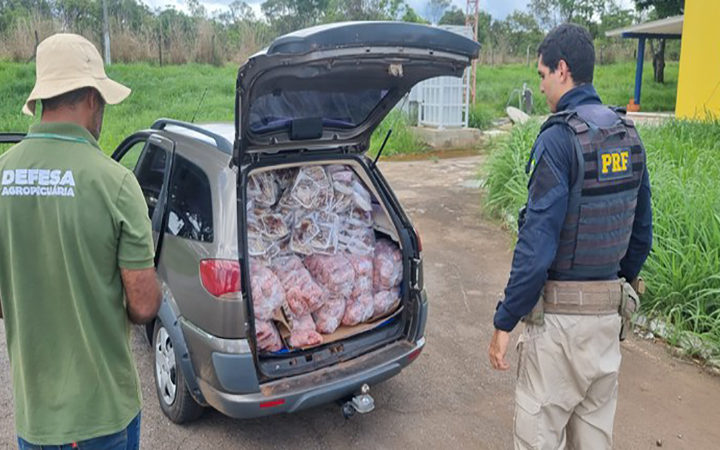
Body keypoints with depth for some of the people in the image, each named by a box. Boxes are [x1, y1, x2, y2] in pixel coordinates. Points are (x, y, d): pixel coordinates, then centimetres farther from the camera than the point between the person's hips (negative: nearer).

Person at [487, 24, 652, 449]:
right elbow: (641, 233, 12)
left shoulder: (559, 139, -18)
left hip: (560, 313, -8)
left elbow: (538, 243, -21)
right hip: (610, 309, 8)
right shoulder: (629, 135, 6)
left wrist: (505, 321, -15)